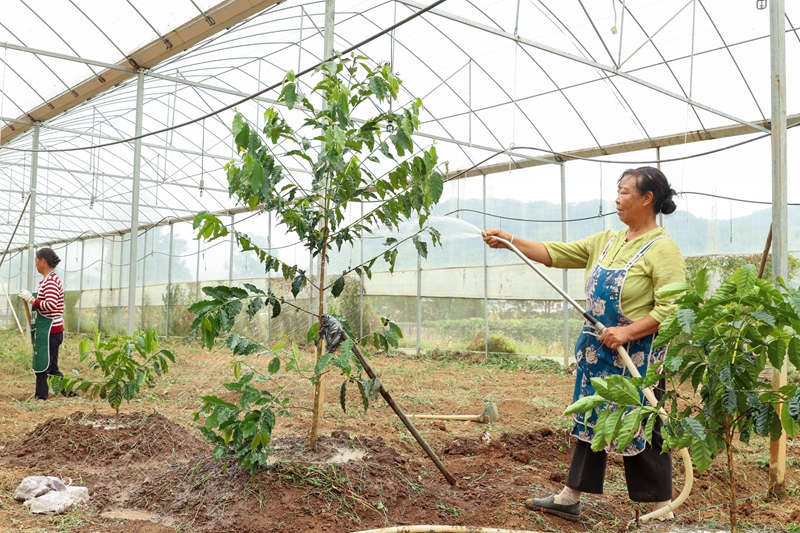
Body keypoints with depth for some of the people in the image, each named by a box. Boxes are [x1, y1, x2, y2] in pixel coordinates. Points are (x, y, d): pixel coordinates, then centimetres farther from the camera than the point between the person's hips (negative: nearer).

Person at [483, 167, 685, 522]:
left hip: (636, 357, -8)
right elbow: (556, 254, 7)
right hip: (597, 353, 8)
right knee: (589, 423, 16)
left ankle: (663, 512, 18)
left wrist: (628, 332, -26)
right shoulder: (606, 242, 9)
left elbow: (670, 308, -20)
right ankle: (569, 499, 27)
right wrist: (511, 241, 1)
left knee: (642, 431, 1)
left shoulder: (662, 249, -13)